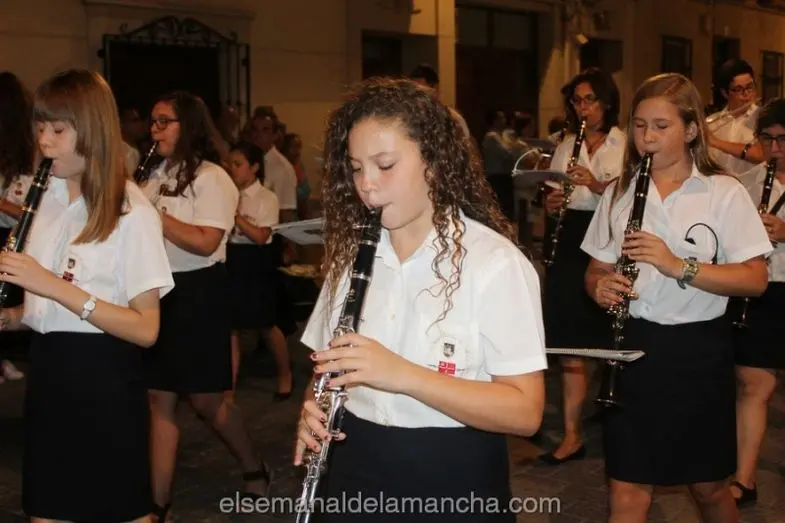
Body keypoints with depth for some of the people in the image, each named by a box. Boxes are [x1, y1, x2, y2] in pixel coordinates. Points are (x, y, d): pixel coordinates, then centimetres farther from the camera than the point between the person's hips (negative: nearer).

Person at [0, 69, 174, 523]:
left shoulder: (131, 211, -13)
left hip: (104, 378, -6)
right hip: (48, 372, 6)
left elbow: (146, 329, -18)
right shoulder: (50, 198, 7)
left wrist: (55, 285, -24)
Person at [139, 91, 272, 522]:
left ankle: (254, 469, 27)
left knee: (205, 399, 2)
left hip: (197, 293, -7)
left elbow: (205, 243, -22)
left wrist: (151, 213, -20)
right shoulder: (157, 176, 12)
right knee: (159, 398, 6)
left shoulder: (211, 178, -10)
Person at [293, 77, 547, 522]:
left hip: (454, 482, -5)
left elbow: (525, 411, -20)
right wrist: (314, 410, -10)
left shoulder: (495, 262, -16)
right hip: (356, 471, 5)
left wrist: (404, 375, -30)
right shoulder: (352, 251, 2)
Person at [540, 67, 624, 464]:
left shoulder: (626, 145, -1)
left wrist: (596, 184, -22)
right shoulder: (566, 146, 14)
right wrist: (550, 204, -5)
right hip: (568, 244, 4)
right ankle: (571, 435, 11)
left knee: (609, 339, 4)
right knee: (569, 345, 4)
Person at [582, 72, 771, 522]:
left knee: (708, 486, 14)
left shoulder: (725, 193, -5)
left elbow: (755, 280, -10)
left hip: (698, 349, -2)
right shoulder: (619, 193, 6)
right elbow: (597, 269, 12)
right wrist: (600, 286, -12)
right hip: (632, 344, 2)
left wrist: (679, 266, -23)